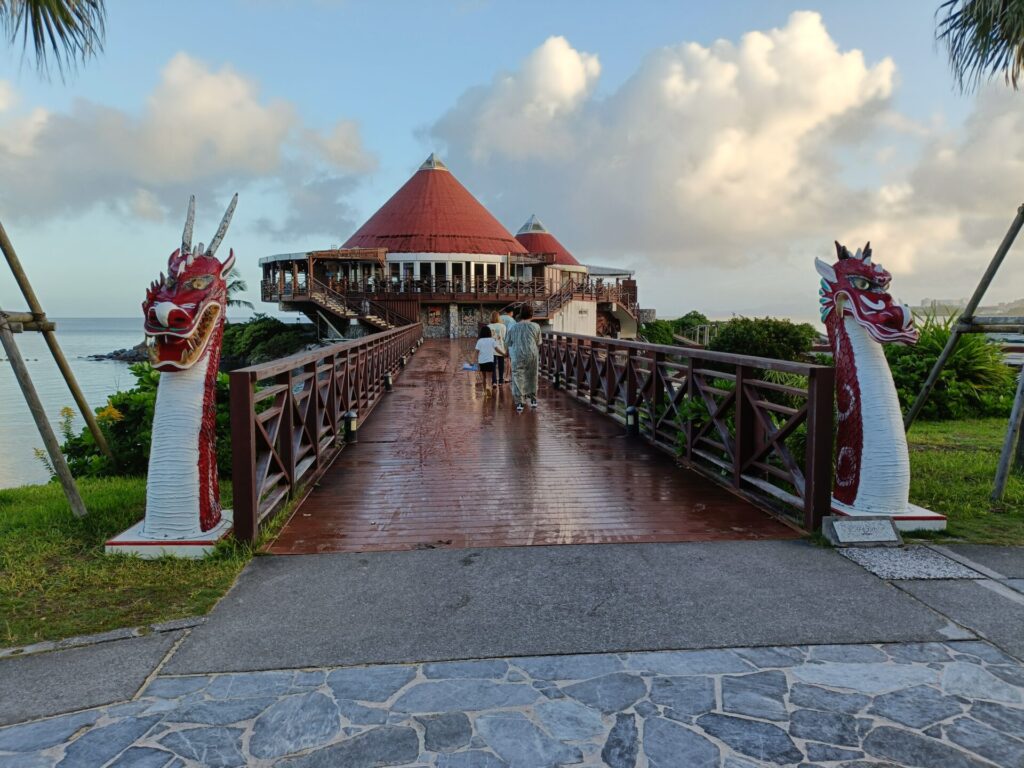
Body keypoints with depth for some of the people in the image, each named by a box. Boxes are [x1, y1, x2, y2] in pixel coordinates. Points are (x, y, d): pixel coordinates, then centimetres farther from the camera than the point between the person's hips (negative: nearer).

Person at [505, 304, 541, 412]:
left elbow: (507, 343, 10)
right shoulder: (535, 327, -1)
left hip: (517, 355, -1)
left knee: (518, 378, 2)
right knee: (532, 377, 17)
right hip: (532, 355, 1)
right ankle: (533, 399, 26)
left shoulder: (514, 327, 3)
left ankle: (519, 402, -7)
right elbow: (538, 343, 7)